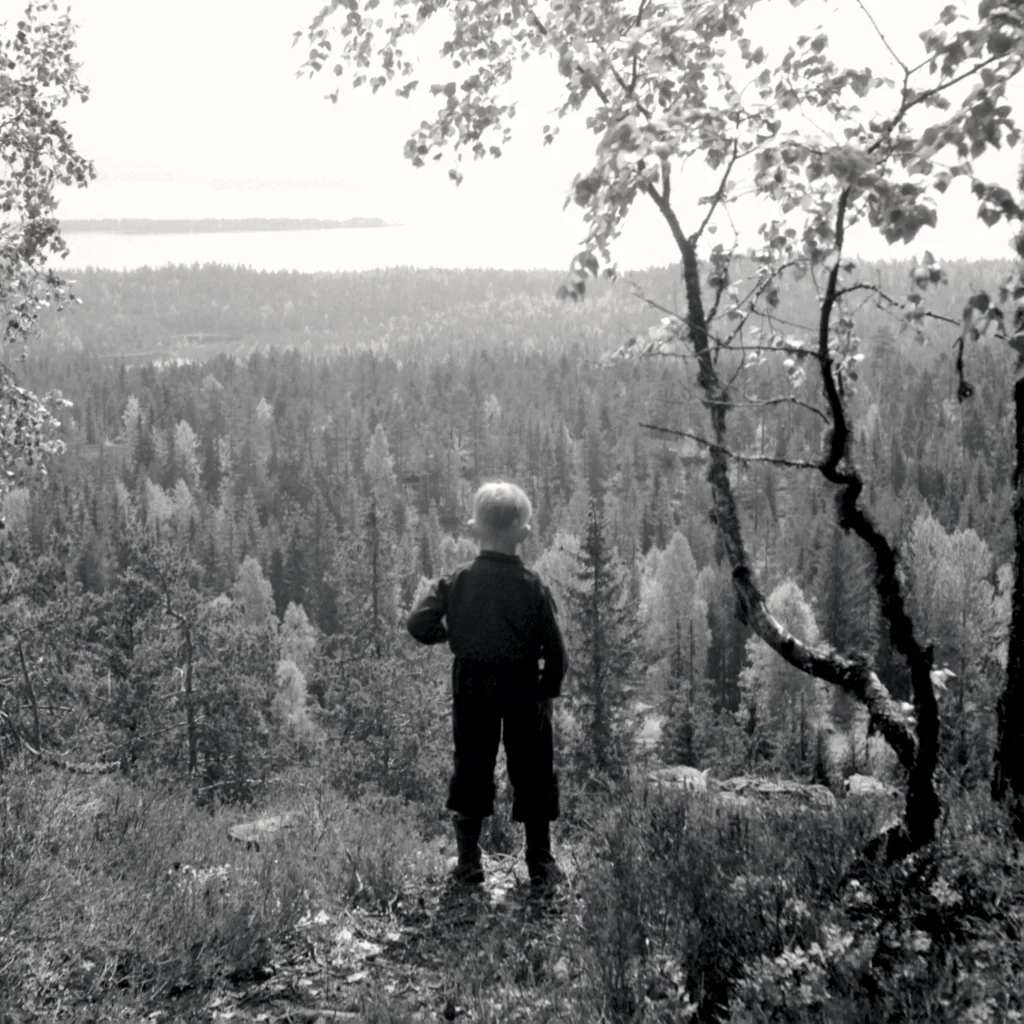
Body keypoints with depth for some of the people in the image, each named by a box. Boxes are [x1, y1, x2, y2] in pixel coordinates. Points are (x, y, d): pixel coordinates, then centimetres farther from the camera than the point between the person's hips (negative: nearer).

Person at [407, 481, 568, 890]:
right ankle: (540, 865, 17)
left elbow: (418, 624, -14)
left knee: (471, 769, 14)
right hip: (523, 689, -1)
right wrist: (550, 688, 4)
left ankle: (469, 862, 18)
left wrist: (447, 633, 6)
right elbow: (555, 649, -11)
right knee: (532, 772, 10)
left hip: (472, 687, 1)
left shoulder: (456, 582, -8)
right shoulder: (534, 588, -12)